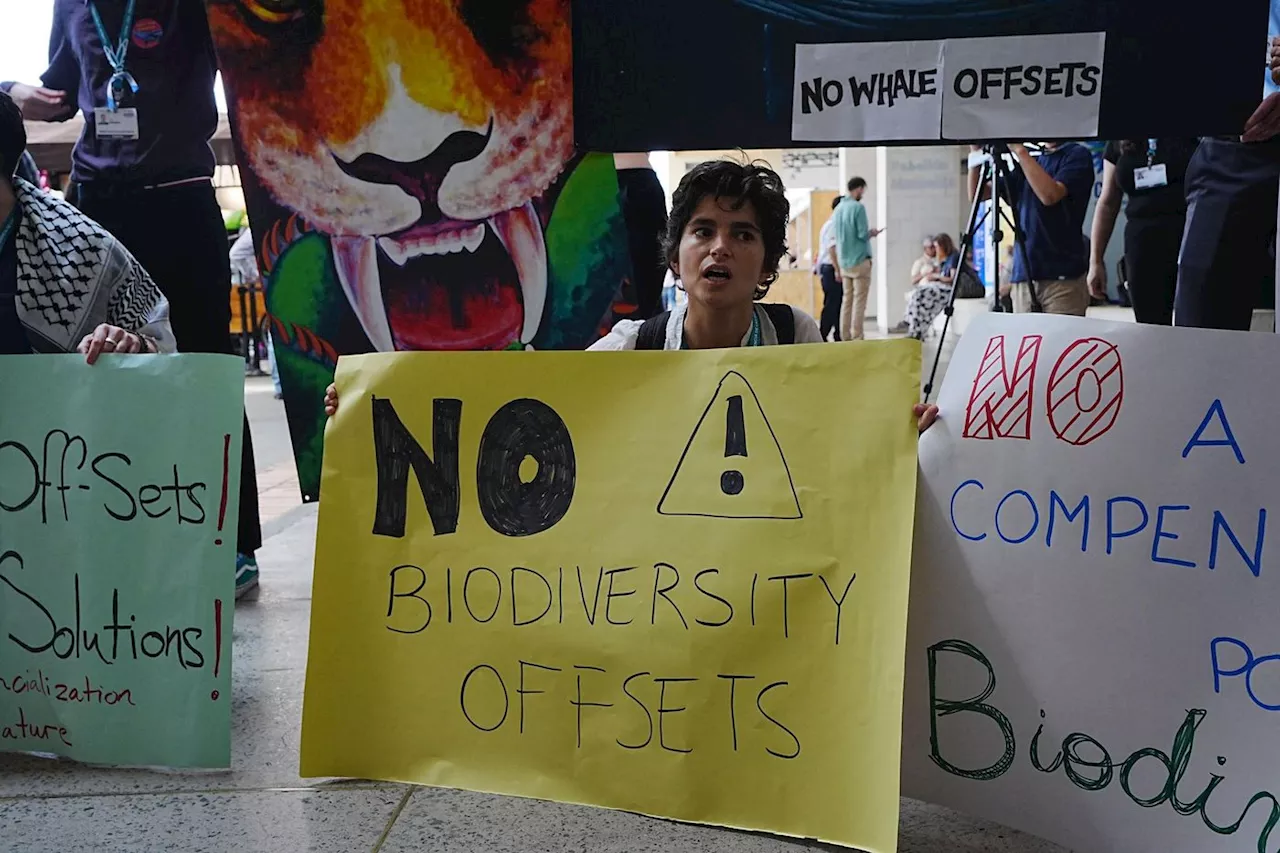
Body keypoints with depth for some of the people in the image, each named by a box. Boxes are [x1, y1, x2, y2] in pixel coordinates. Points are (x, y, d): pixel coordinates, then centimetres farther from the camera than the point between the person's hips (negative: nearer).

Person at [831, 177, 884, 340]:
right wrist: (872, 232, 5)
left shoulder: (838, 209, 10)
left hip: (844, 262, 7)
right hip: (860, 261, -7)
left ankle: (845, 337, 10)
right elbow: (863, 234, -14)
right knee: (859, 300, -5)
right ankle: (857, 337, -7)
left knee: (847, 299, 10)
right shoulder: (858, 207, -11)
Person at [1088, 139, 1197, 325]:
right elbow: (1108, 203, 15)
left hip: (1193, 243, -3)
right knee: (1151, 329, 2)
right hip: (1142, 246, 3)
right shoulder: (1119, 143, 13)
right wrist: (1096, 260, 12)